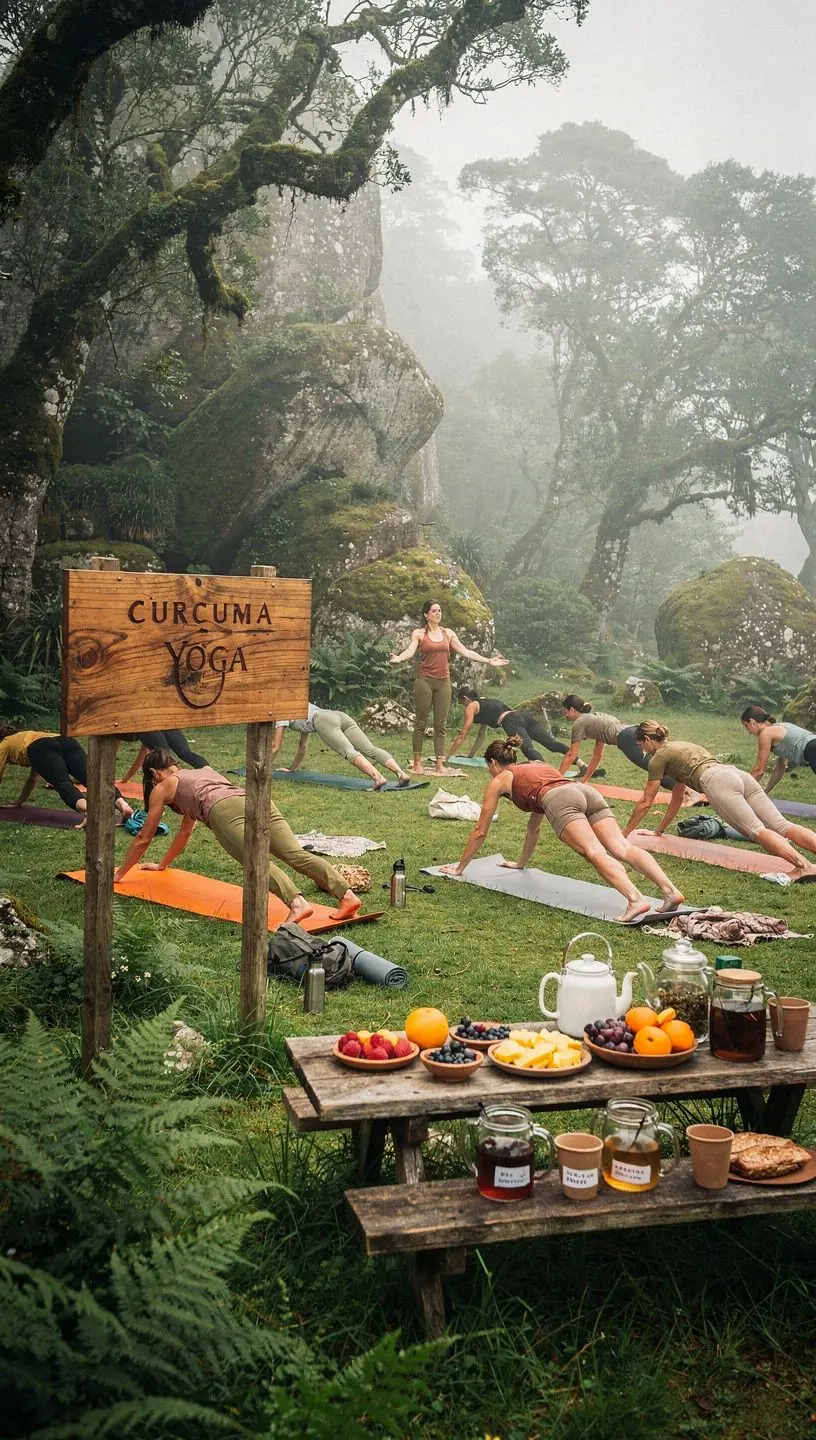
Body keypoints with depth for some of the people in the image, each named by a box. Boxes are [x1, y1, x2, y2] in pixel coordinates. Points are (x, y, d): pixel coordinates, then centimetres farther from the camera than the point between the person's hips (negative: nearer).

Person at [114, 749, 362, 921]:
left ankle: (297, 903, -53)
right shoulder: (202, 772, 45)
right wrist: (162, 864, 66)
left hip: (225, 809, -6)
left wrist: (118, 875, 47)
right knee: (296, 854, -14)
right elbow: (186, 830, 57)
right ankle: (347, 894, -35)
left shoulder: (162, 787, 27)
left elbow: (144, 839, 34)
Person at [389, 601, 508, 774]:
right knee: (421, 722, 0)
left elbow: (466, 652, 9)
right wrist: (398, 659, -38)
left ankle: (440, 763, 5)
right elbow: (410, 650, -17)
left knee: (440, 725, 3)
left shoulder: (448, 633, 11)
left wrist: (488, 661, 4)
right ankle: (417, 762, 5)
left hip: (443, 682, 4)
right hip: (425, 681, -3)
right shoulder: (419, 633, 0)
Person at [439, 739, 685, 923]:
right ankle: (670, 890, -34)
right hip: (587, 791, 6)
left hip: (560, 799, -6)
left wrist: (459, 868, 42)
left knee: (595, 852, -24)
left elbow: (480, 831, 31)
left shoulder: (499, 781, 27)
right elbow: (534, 826, 52)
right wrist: (521, 863, 63)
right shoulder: (536, 767, 44)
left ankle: (636, 899, -47)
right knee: (622, 848, -12)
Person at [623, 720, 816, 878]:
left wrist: (624, 834, 29)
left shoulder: (658, 758, 15)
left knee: (757, 830, -23)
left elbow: (646, 802, 19)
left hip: (717, 782, -7)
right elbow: (677, 798, 46)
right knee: (781, 825, -10)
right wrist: (661, 829, 52)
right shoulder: (679, 746, 39)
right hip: (739, 775, 7)